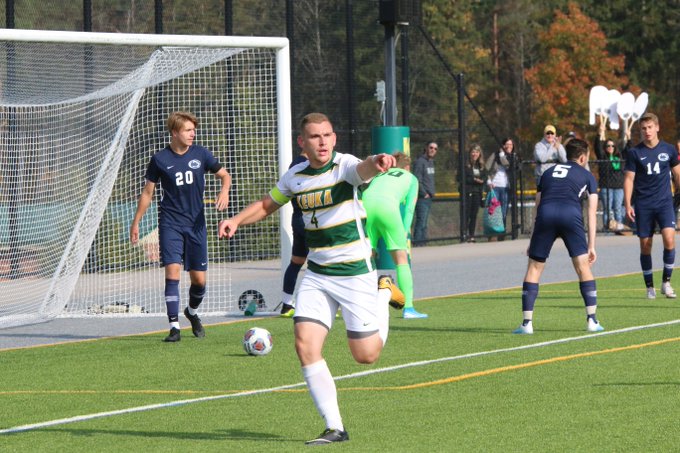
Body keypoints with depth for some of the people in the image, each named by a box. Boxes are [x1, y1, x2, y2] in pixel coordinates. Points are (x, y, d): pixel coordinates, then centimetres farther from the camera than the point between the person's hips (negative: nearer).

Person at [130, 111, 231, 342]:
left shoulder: (200, 154, 1)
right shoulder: (160, 159, -2)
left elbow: (224, 175, 13)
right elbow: (148, 192, 7)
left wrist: (224, 191, -9)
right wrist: (136, 222, 7)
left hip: (196, 224, 2)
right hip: (170, 225, -2)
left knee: (199, 279, 4)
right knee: (172, 271, -16)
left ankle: (192, 312, 35)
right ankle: (174, 327, -12)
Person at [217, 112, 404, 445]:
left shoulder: (344, 166, -14)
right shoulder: (295, 177, 3)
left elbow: (363, 170, -39)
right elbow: (266, 205, 21)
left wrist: (378, 163, -63)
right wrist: (236, 220, 4)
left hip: (355, 271, -5)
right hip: (316, 275, 5)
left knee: (365, 355, 0)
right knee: (306, 345, -13)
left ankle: (383, 293, 30)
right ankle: (334, 428, -5)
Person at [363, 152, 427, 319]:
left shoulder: (380, 175, 37)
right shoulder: (411, 178, 27)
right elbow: (409, 209, 15)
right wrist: (404, 234, 11)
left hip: (365, 202, 3)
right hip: (388, 205, -3)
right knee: (401, 258, 4)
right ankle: (408, 308, 0)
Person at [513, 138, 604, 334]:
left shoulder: (549, 172, 32)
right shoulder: (587, 176, 24)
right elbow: (592, 214, 18)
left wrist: (532, 242, 32)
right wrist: (592, 246, 19)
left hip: (546, 215, 2)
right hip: (571, 215, -2)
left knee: (534, 267, 9)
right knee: (583, 266, 10)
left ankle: (527, 323, 3)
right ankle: (592, 320, 7)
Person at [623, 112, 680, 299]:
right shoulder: (635, 152, -1)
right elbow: (629, 179, 0)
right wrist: (627, 205, -8)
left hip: (665, 202, 0)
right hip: (643, 205, 0)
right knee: (645, 245, 1)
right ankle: (649, 287, 14)